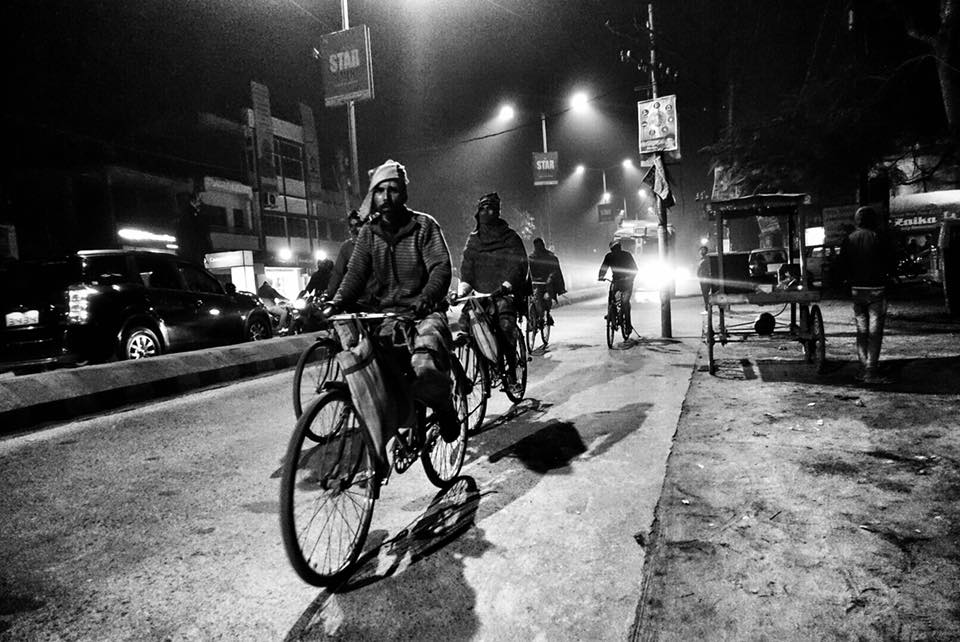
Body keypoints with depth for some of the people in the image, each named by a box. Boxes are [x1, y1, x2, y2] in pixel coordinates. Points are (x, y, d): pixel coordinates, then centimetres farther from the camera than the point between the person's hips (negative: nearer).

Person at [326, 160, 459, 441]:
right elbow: (356, 273, 3)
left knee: (425, 368, -33)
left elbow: (441, 267, -10)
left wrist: (426, 297, -30)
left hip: (423, 311, -4)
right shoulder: (368, 232, 12)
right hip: (385, 315, 4)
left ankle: (445, 409, 0)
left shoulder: (424, 225, 2)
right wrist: (335, 304, -17)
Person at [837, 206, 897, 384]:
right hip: (876, 289, -4)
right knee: (875, 331, -1)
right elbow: (891, 260, -5)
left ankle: (863, 369, 16)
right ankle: (871, 372, -4)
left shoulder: (849, 239, 4)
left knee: (861, 331, 13)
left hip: (857, 289, 4)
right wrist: (887, 275, 12)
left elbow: (842, 264, 5)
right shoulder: (878, 238, -8)